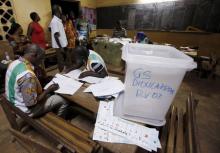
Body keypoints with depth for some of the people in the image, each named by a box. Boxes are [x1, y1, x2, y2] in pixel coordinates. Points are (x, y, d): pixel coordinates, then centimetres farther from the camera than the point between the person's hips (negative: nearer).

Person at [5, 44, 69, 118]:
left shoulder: (15, 63, -5)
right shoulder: (27, 75, -36)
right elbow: (31, 103, -29)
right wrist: (48, 89, -18)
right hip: (26, 110, -9)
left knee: (50, 95, 22)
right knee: (62, 101, -1)